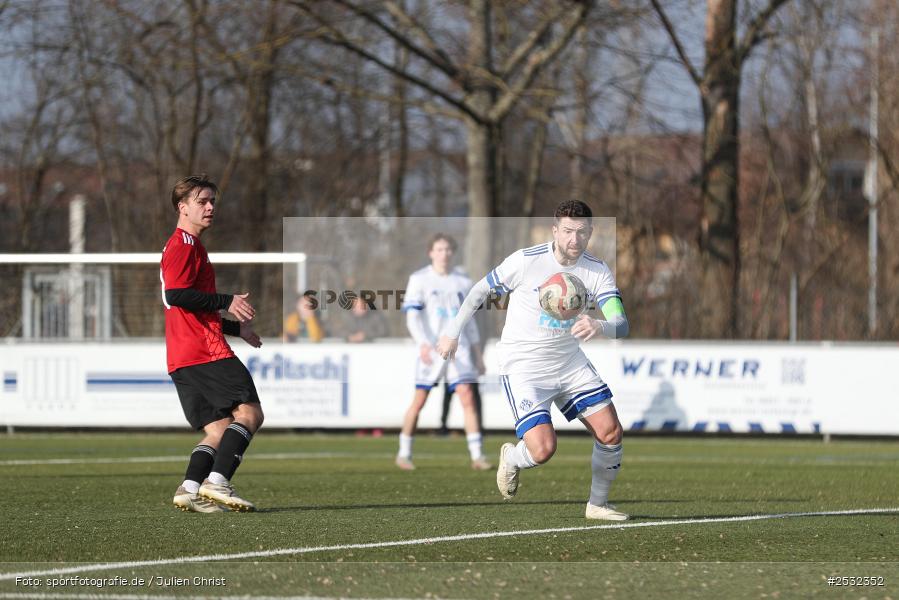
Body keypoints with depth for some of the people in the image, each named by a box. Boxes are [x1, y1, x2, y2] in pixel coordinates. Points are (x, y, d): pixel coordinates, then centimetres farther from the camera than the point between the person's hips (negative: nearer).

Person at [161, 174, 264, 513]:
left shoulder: (186, 246, 27)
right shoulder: (185, 244, -6)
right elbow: (176, 294, -20)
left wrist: (236, 327, 28)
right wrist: (227, 302, -16)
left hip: (182, 358, 10)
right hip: (206, 353, -10)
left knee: (218, 428, 6)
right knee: (249, 412, -12)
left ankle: (190, 489, -8)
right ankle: (217, 481, -23)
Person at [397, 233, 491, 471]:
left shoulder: (463, 282, 12)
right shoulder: (419, 279, -1)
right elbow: (412, 317, -8)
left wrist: (476, 351, 15)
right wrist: (423, 344, -22)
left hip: (459, 349, 3)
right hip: (430, 349, -3)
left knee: (467, 397, -10)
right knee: (419, 400, -1)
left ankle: (477, 456, -12)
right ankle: (404, 454, 14)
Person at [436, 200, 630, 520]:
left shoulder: (598, 271, -7)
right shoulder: (526, 261, -16)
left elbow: (621, 324, -17)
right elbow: (480, 290, -1)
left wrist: (599, 326, -41)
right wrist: (452, 334, 3)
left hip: (570, 362, 4)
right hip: (523, 367, -4)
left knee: (611, 433, -2)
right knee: (543, 449, -19)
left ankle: (598, 504, 21)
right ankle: (511, 459, 18)